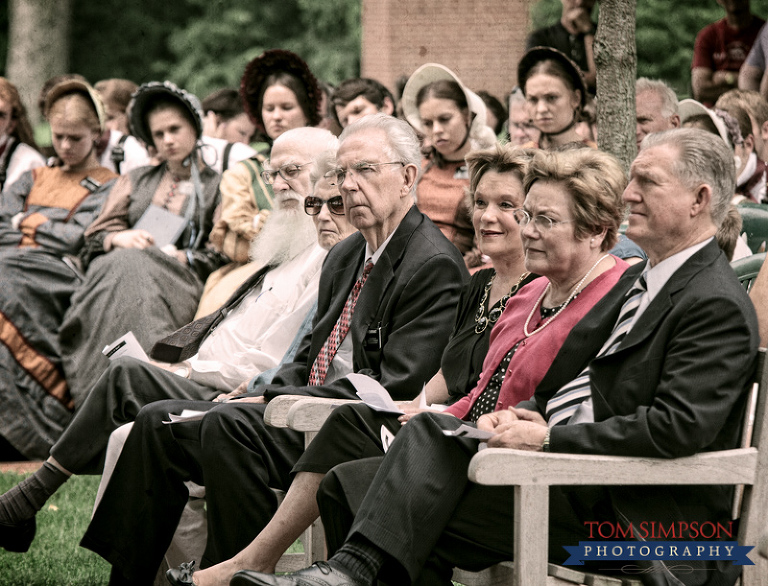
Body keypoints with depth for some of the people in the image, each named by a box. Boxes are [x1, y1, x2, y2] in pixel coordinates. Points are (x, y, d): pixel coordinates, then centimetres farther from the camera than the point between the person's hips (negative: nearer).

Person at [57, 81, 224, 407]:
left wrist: (182, 256, -10)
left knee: (132, 268, -38)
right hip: (116, 266, 3)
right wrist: (118, 238, -2)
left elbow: (222, 256, 8)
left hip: (181, 278, -3)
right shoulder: (137, 180, 31)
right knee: (123, 264, -37)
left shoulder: (217, 186, 19)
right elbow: (96, 234, 21)